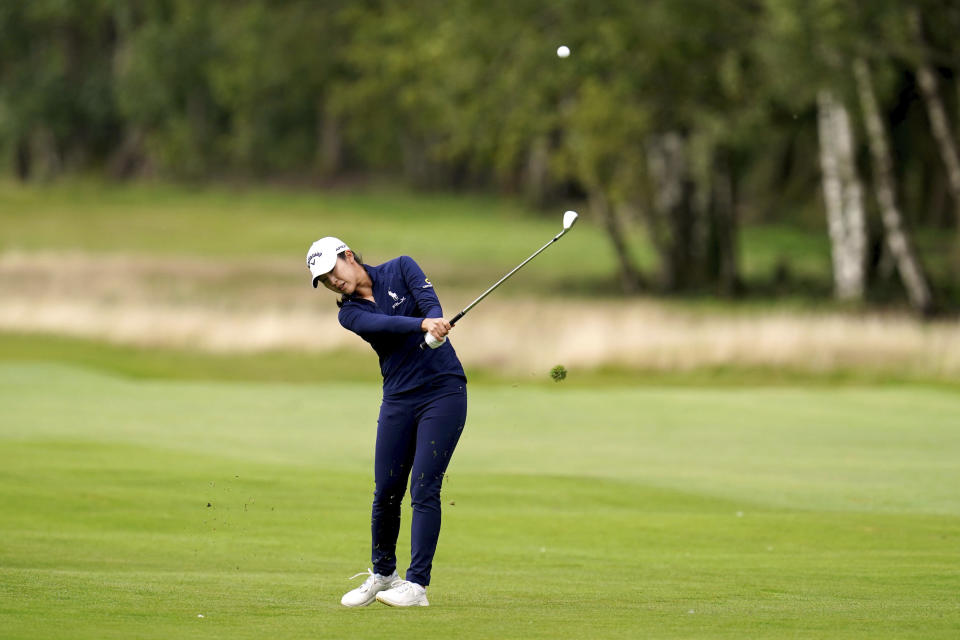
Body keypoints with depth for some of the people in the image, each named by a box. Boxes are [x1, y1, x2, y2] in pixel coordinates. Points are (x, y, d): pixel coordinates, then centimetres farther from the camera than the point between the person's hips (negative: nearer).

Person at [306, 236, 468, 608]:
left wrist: (435, 325, -38)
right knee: (386, 492, 2)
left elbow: (429, 301, -15)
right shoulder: (350, 313, 4)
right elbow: (385, 324, -17)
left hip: (444, 391, -3)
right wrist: (424, 325, -36)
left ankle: (417, 584, -10)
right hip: (399, 399, 3)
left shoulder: (400, 269, 2)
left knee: (424, 488, -11)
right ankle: (382, 575, 22)